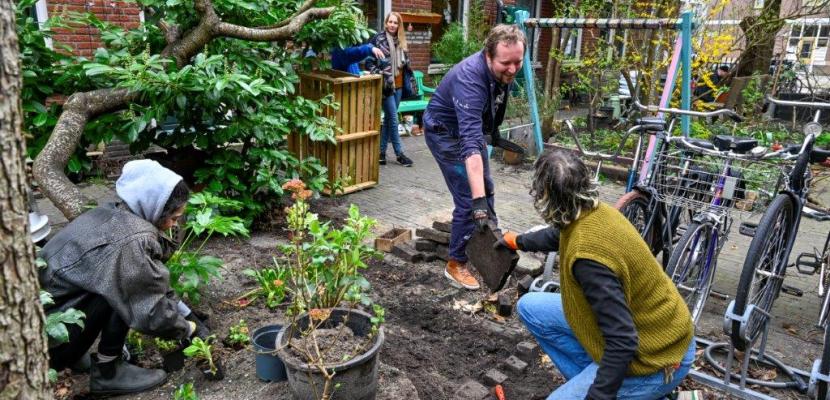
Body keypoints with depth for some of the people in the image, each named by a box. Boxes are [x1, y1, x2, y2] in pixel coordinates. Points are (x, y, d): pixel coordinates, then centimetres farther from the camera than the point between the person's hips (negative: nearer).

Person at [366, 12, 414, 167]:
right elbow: (369, 61, -9)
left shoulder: (401, 41, 13)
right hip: (386, 84, -6)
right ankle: (399, 153, 1)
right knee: (393, 118, -5)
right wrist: (378, 73, -19)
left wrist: (407, 82, 17)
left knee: (388, 118, 9)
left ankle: (382, 151, 16)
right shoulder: (378, 39, -6)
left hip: (398, 85, 6)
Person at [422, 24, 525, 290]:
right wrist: (478, 202, -53)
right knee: (468, 199, -11)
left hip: (472, 126, 8)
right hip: (446, 132, -8)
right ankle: (456, 264, 6)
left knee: (486, 189, 17)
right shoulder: (470, 79, -39)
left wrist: (493, 128, 22)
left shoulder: (502, 70, -15)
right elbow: (470, 143, -48)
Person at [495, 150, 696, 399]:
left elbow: (623, 343, -31)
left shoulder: (587, 254, -34)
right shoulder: (595, 212, -6)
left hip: (658, 355, -8)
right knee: (530, 307, 7)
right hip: (647, 323, 8)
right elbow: (558, 234, 20)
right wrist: (518, 241, 37)